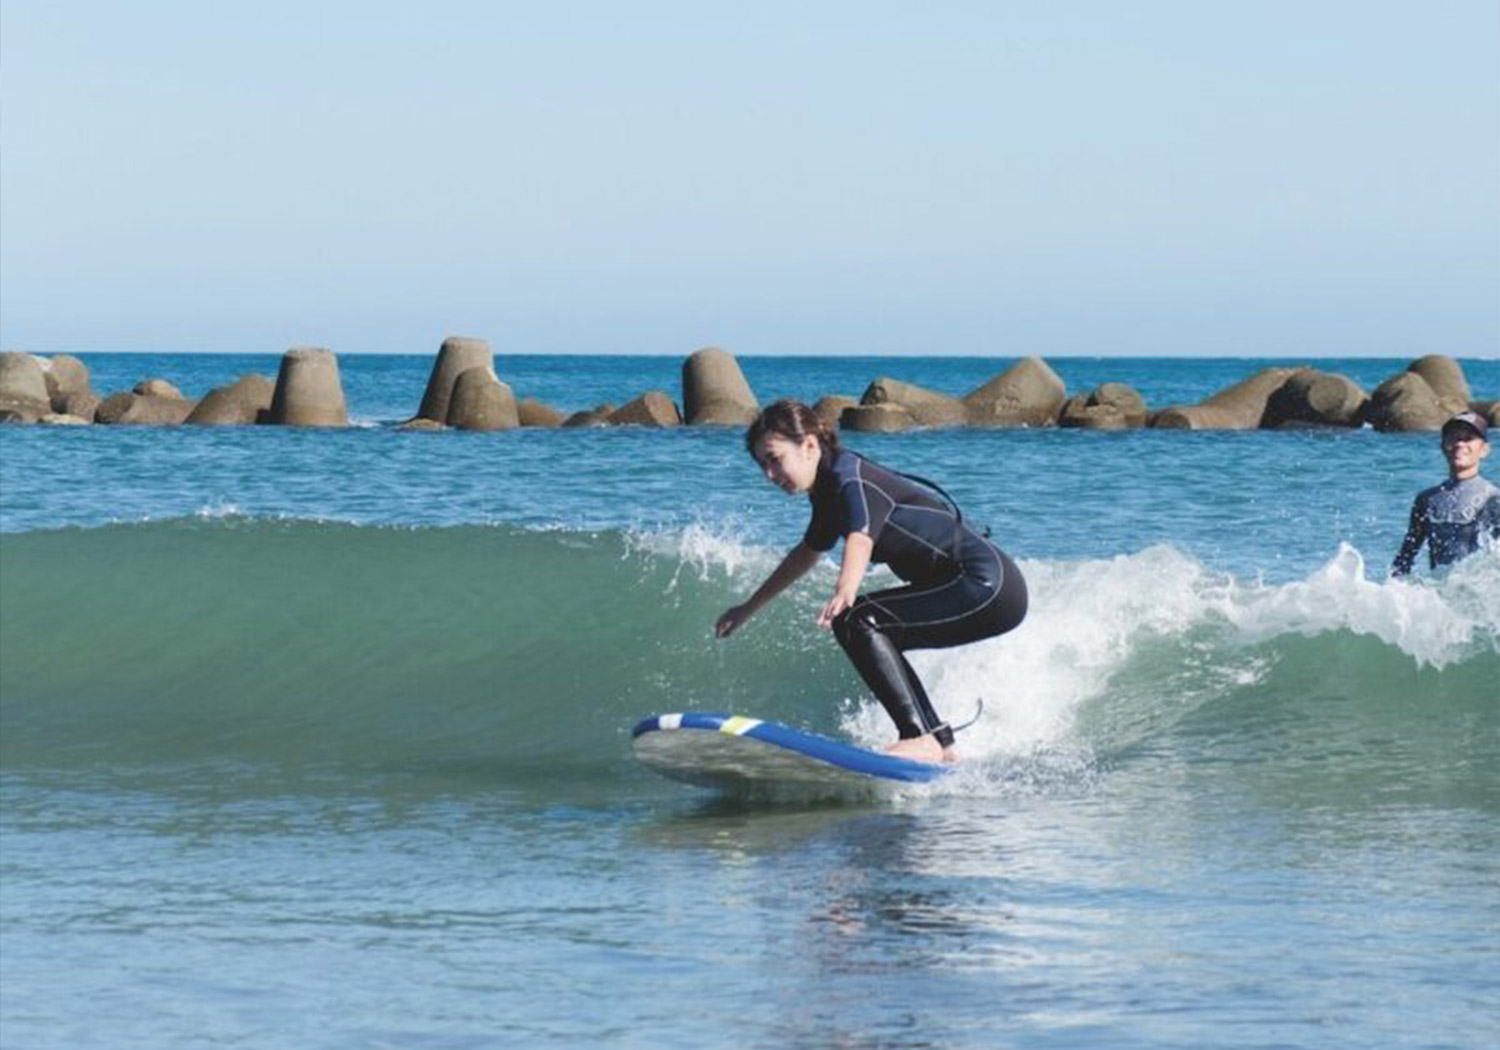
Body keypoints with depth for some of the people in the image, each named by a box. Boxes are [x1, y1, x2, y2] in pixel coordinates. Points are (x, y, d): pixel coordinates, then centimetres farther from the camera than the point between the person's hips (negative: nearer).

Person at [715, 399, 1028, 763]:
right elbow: (806, 555, 32)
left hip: (989, 587, -10)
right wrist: (748, 608, 39)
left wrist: (844, 594, -55)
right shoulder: (830, 489, 14)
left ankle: (920, 739, -26)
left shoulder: (852, 482, -15)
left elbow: (860, 541, -36)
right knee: (873, 637, 18)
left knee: (855, 621, -18)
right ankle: (941, 744, 19)